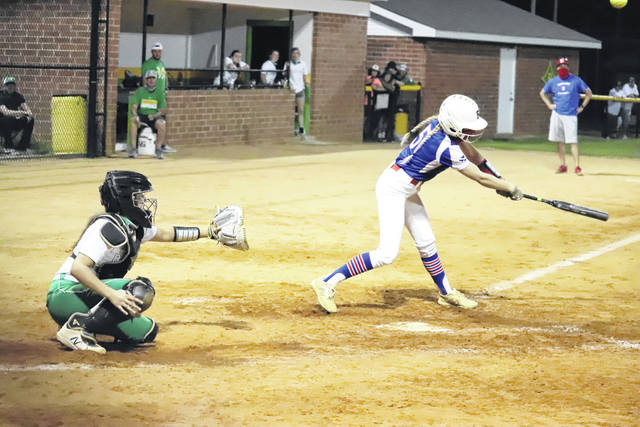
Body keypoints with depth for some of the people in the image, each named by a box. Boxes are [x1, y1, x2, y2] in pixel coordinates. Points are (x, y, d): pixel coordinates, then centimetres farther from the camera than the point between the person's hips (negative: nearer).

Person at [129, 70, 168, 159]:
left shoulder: (159, 93, 10)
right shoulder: (139, 91, 9)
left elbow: (163, 110, 2)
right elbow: (134, 107, 0)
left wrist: (154, 115, -17)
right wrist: (135, 115, -22)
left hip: (155, 116, -1)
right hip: (142, 115, 1)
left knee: (161, 123, -33)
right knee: (133, 120, -32)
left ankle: (158, 148, -22)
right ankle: (133, 147, -31)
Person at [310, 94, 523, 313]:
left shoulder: (438, 123, -3)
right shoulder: (447, 149, -27)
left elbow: (469, 151, 11)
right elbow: (479, 177, -18)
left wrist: (498, 180, 6)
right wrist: (510, 188, -4)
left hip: (407, 191, 10)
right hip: (393, 189, -10)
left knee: (426, 243, 18)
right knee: (387, 253, -15)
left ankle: (447, 294, 32)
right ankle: (327, 283, -12)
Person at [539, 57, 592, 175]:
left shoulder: (576, 80, 0)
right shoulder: (553, 81, 9)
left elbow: (589, 93, 6)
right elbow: (542, 93, 23)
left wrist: (582, 107, 0)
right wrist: (549, 105, 11)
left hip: (571, 115, -4)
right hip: (557, 114, 4)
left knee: (573, 141, -10)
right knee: (559, 141, 6)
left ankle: (577, 167, -10)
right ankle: (563, 165, 14)